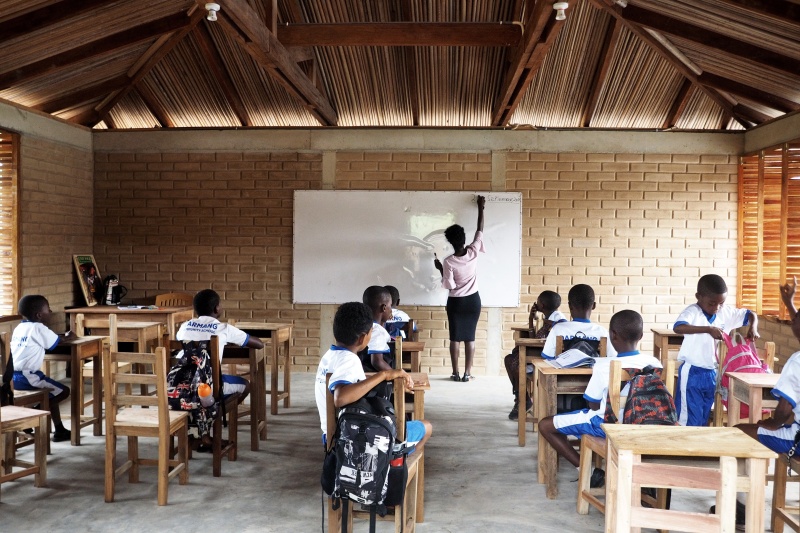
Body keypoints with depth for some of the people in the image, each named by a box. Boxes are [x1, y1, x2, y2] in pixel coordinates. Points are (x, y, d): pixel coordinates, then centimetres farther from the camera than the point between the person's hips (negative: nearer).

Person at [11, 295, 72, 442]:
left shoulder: (19, 328, 16)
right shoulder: (38, 328, -9)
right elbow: (57, 343, 1)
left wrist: (61, 336, 20)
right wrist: (67, 335, 20)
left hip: (14, 376, 9)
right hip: (27, 377, -9)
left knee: (53, 392, 23)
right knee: (63, 391, 1)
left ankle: (59, 430, 23)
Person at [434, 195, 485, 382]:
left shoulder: (448, 262, -16)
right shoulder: (473, 252, -11)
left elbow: (449, 286, -11)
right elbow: (480, 230, 2)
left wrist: (440, 269, 1)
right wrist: (481, 208, 10)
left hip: (456, 302, -2)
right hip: (473, 300, 2)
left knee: (455, 337, 6)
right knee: (470, 337, 6)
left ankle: (455, 373, 10)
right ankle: (467, 373, 8)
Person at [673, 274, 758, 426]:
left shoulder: (726, 312, 1)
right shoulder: (692, 312, -16)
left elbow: (750, 315, 12)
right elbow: (678, 328, -35)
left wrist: (753, 328, -10)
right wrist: (708, 329, -41)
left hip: (712, 373, 6)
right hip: (693, 373, -6)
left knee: (704, 418, 16)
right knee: (690, 419, 0)